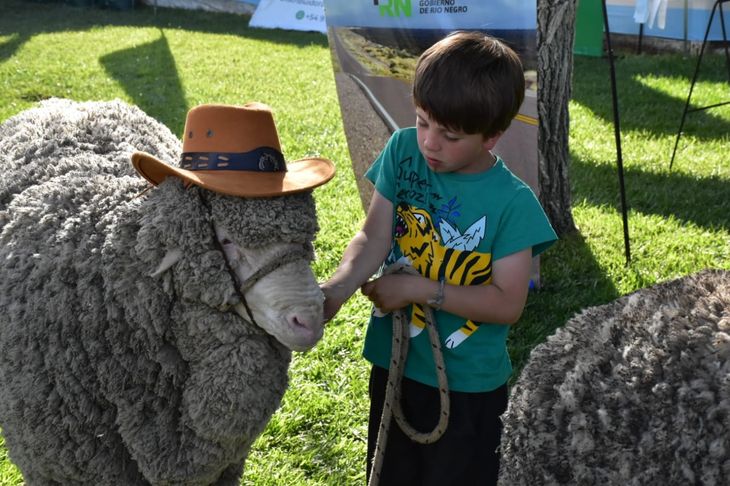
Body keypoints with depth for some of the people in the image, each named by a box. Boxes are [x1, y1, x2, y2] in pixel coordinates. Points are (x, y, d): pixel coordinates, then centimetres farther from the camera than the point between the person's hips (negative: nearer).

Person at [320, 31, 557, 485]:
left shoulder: (513, 203, -19)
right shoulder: (403, 151, -10)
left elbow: (508, 304, -18)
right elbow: (373, 238, -11)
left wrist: (418, 289, -22)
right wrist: (335, 289, -29)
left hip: (468, 384, -3)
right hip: (394, 362, 4)